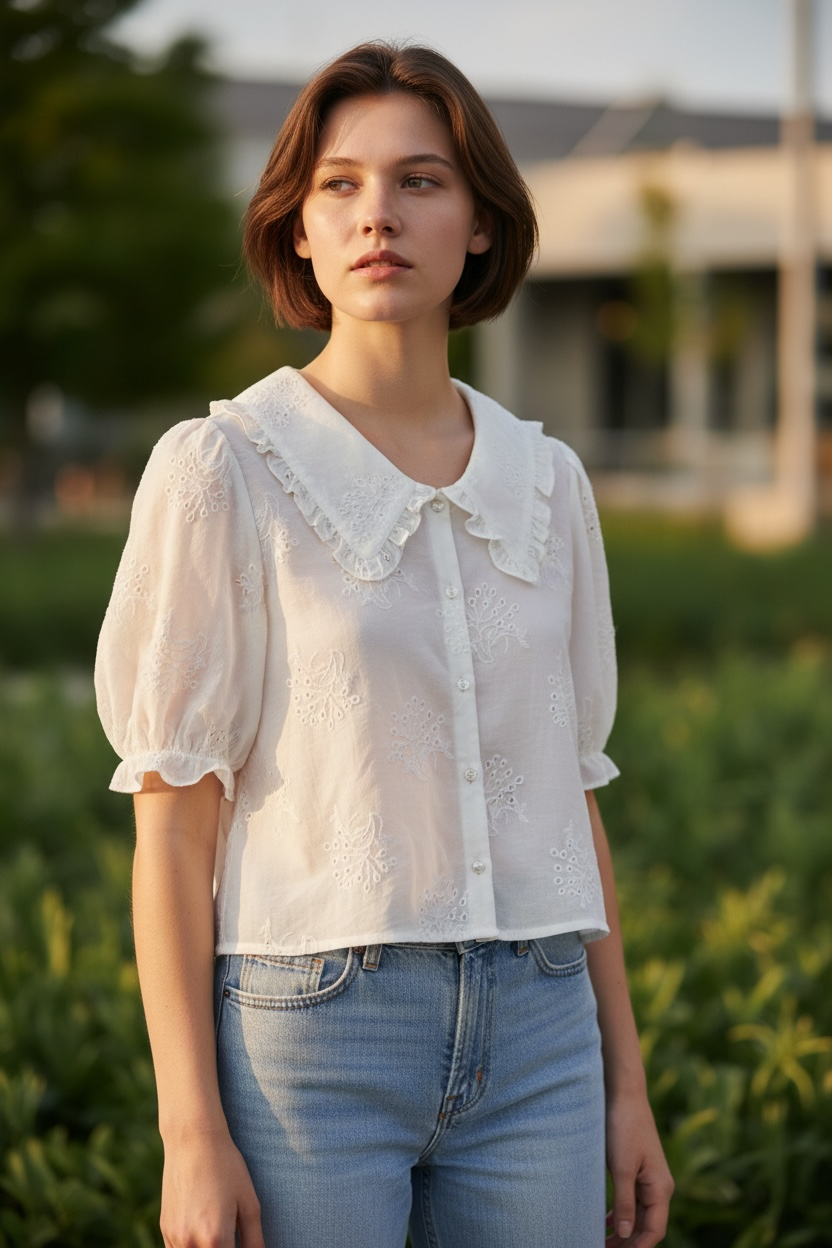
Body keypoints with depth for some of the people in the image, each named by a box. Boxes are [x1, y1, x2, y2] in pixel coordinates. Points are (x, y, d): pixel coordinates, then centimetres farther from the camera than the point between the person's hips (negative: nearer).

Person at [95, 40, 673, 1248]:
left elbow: (567, 798, 13)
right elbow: (172, 822, -7)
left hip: (529, 1043, 5)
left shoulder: (544, 484, 8)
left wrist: (625, 1087, 12)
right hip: (308, 1035, -4)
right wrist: (193, 1135, -12)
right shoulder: (220, 472, -7)